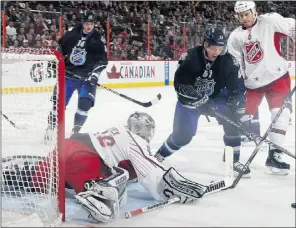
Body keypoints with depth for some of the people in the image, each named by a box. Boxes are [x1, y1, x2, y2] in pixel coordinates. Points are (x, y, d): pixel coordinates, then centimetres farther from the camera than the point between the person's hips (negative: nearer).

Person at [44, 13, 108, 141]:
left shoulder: (98, 40, -5)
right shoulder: (71, 34, 1)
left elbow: (103, 60, -5)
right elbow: (60, 48, 18)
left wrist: (94, 75, -15)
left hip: (86, 77, -1)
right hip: (69, 73, 2)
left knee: (85, 104, -15)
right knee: (59, 102, -1)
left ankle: (75, 131, 0)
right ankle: (50, 128, 15)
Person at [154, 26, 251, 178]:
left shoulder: (228, 61, -20)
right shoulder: (190, 58, -26)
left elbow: (237, 87, -17)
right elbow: (180, 84, -27)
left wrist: (238, 105, -30)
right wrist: (199, 100, -34)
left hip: (215, 97, 2)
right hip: (189, 98, -2)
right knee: (183, 135, -7)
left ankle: (234, 161, -2)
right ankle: (159, 156, 19)